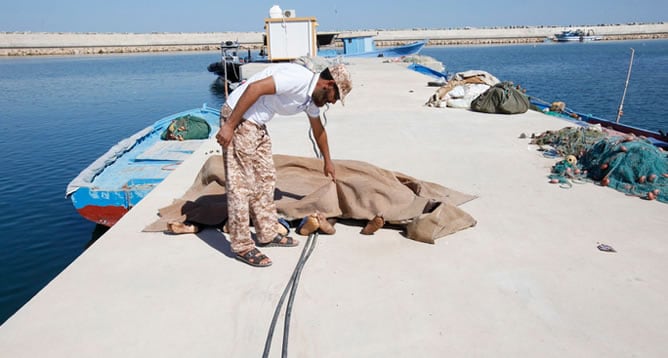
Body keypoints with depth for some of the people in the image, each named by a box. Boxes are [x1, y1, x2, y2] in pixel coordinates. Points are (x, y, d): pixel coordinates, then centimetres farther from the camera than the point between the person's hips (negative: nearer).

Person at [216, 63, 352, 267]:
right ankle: (242, 247, 3)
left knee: (266, 179, 14)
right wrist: (229, 125, -26)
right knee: (241, 185, -6)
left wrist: (327, 162, 39)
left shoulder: (311, 97, 12)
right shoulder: (299, 78, -19)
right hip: (237, 119, -10)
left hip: (257, 124, 10)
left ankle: (267, 234, 24)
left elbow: (318, 130, 27)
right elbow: (255, 87, -26)